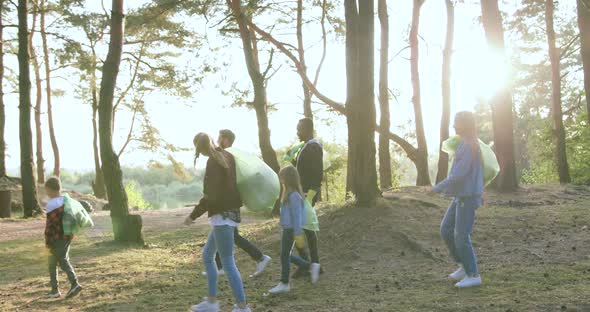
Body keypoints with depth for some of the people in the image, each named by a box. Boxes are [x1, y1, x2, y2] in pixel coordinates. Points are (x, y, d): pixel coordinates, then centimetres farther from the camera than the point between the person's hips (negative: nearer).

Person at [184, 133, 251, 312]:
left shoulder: (213, 162, -16)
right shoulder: (227, 157, 11)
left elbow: (211, 195, -21)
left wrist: (193, 215, -15)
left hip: (222, 215, -10)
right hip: (229, 213, 10)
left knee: (228, 262, -6)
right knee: (207, 256, 18)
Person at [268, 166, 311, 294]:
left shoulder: (294, 196, -20)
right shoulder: (289, 193, 10)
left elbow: (297, 215, -21)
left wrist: (298, 233, -20)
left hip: (290, 230, -10)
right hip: (287, 229, 10)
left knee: (285, 255, -1)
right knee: (287, 255, 17)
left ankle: (284, 284, 8)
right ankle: (310, 267, 27)